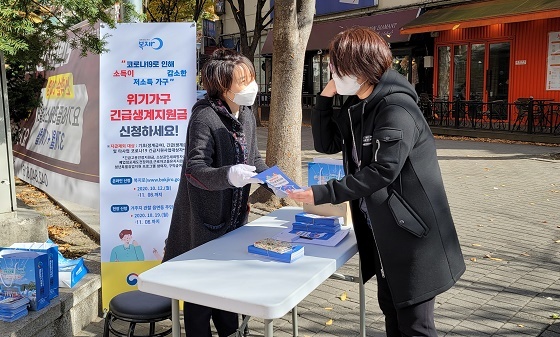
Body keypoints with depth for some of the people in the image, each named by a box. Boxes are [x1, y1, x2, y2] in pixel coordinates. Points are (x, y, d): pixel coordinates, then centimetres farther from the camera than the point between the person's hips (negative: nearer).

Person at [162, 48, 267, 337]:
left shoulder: (247, 115, 5)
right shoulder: (204, 118, -21)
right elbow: (195, 170, -29)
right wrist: (228, 175, -46)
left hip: (234, 217, 8)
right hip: (204, 221, -7)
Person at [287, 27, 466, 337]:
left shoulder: (396, 108, -21)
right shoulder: (356, 105, 8)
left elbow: (382, 171, -26)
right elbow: (326, 144, 9)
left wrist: (321, 194, -25)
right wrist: (325, 96, -2)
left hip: (411, 229, -9)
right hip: (380, 228, 9)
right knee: (391, 310, 21)